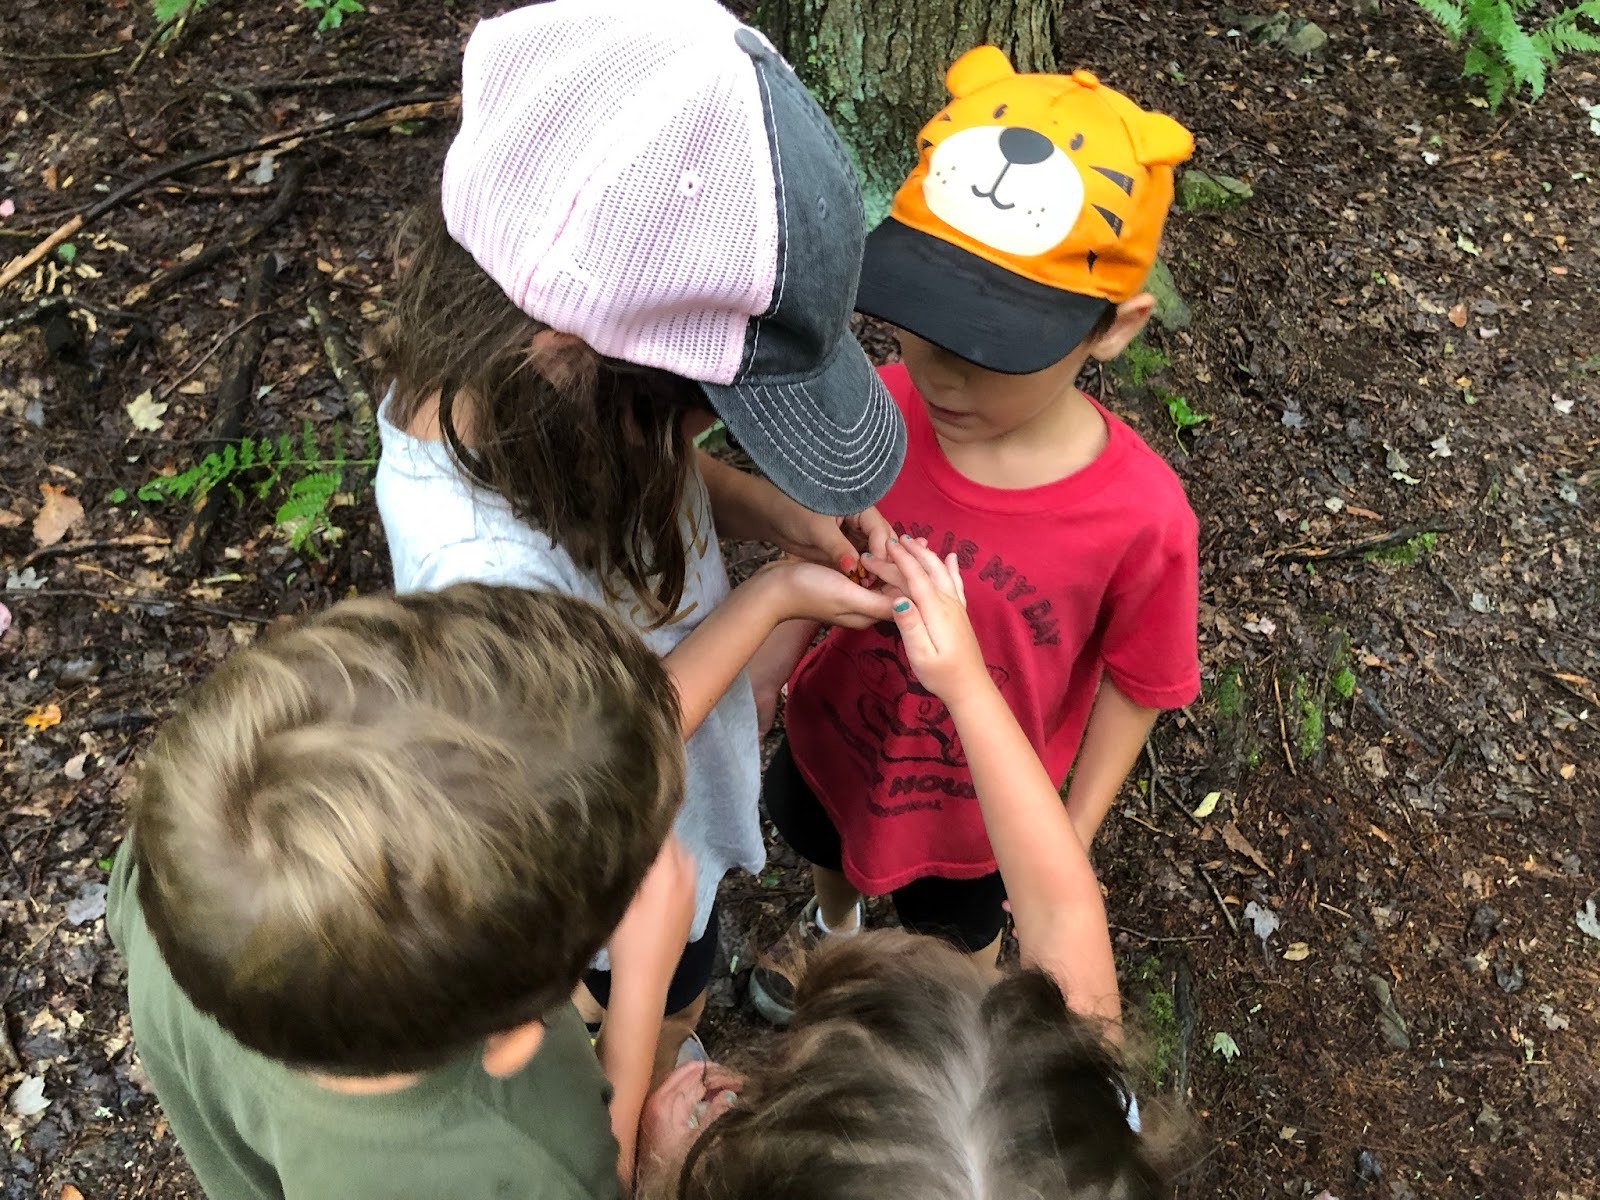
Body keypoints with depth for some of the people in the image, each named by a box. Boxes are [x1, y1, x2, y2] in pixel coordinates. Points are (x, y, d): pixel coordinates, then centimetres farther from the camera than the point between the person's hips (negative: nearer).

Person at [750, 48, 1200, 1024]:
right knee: (826, 852, 36)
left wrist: (1070, 838, -7)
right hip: (831, 742, 3)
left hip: (975, 810, -2)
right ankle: (834, 928, 73)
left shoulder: (1140, 518, -34)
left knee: (955, 933, 31)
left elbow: (1135, 688, -17)